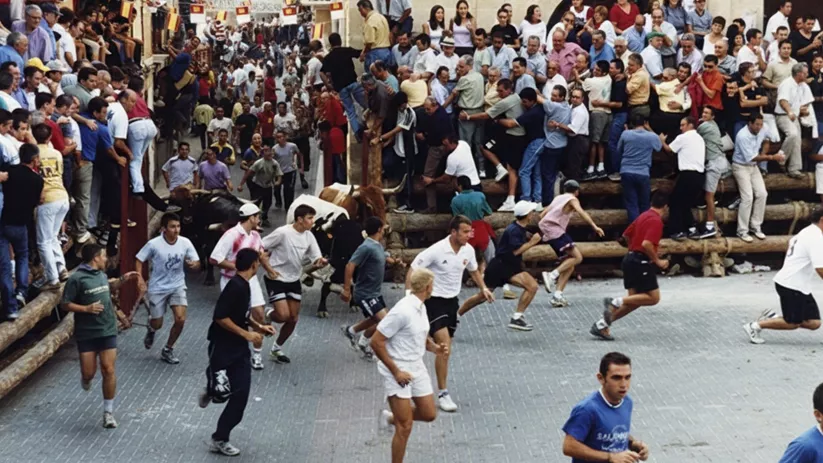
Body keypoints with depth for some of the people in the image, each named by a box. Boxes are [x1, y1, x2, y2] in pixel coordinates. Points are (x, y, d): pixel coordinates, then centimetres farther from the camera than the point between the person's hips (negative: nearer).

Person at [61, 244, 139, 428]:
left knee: (108, 370, -3)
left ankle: (108, 412, 6)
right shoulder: (77, 278, -13)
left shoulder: (102, 274, 8)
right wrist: (86, 308, -21)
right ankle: (86, 378, 41)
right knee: (89, 372, 0)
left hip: (107, 331, 4)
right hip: (86, 333, -4)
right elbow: (65, 304, -10)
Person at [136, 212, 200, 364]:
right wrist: (139, 278, -18)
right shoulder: (153, 244, -17)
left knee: (180, 319, -14)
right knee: (157, 324, 5)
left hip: (177, 286, 2)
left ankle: (167, 350, 10)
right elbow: (139, 260, -4)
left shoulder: (185, 243, -11)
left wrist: (194, 264, -28)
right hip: (158, 288, -2)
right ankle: (151, 328, 47)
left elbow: (197, 263, -4)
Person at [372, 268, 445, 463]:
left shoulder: (420, 307, 4)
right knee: (405, 428, -4)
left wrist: (435, 348, -1)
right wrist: (396, 372, -21)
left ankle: (392, 418, 36)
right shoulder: (403, 311, -24)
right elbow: (376, 342, -22)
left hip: (417, 367, 8)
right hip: (398, 372, -8)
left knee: (429, 414, 14)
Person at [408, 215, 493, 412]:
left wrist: (483, 288, 5)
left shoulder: (468, 250, -2)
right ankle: (442, 394, -6)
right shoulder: (436, 250, -21)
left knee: (445, 348, 12)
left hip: (452, 300, 7)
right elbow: (412, 270, -16)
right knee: (444, 348, -15)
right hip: (434, 300, -7)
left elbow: (473, 270, 20)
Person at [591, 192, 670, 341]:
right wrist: (657, 261, -15)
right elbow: (646, 244, -25)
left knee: (634, 300, 9)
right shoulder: (656, 221, -14)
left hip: (630, 259, 10)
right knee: (653, 298, -5)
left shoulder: (644, 216, 14)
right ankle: (616, 302, -13)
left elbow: (626, 235, 21)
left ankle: (602, 325, 4)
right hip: (642, 262, -10)